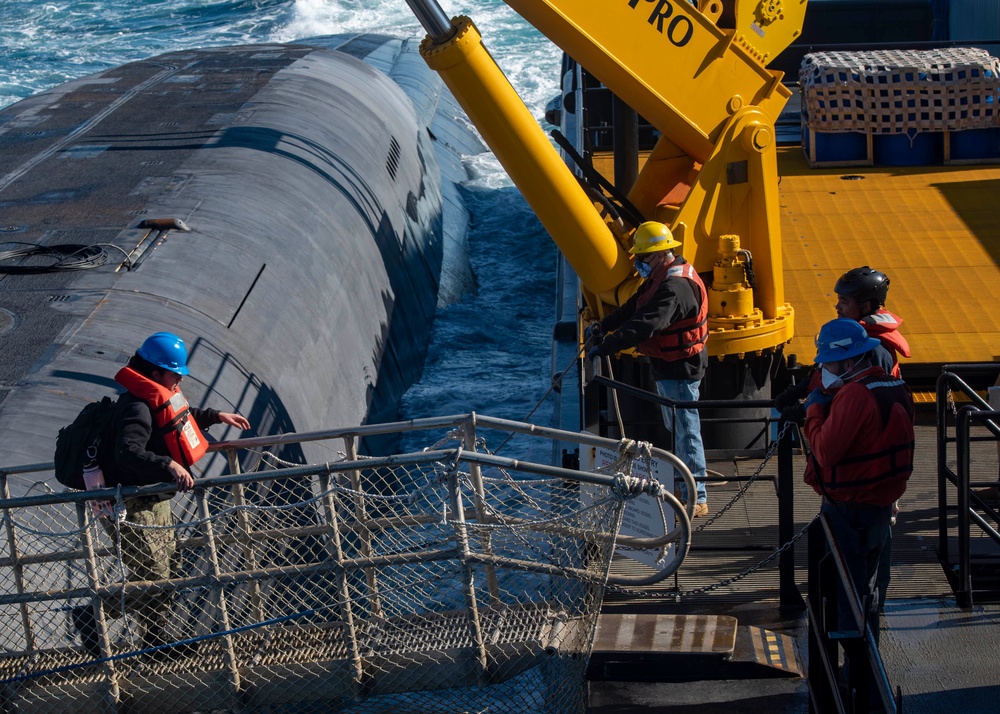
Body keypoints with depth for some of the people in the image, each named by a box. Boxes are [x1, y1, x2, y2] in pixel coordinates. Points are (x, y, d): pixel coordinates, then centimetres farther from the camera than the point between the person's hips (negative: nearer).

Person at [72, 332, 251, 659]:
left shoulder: (159, 396, 7)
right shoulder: (136, 408, -26)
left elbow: (179, 417, 31)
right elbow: (127, 453, -41)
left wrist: (216, 416, 29)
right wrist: (169, 465, -53)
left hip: (154, 501, 10)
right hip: (130, 509, -10)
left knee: (167, 568, 17)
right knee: (152, 576, -8)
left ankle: (157, 639, 31)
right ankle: (90, 616, 9)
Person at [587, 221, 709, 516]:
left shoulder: (675, 287, -27)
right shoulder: (661, 276, 8)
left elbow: (645, 325, -35)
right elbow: (635, 306, 14)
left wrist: (605, 347, -36)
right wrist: (604, 325, 2)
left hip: (679, 367, -11)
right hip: (668, 365, 11)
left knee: (686, 430, -5)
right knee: (677, 428, 21)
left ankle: (697, 498, 0)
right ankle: (689, 488, 33)